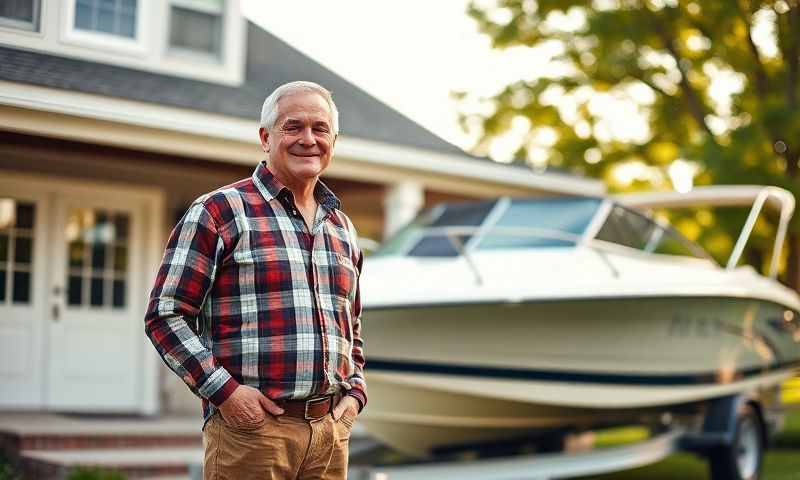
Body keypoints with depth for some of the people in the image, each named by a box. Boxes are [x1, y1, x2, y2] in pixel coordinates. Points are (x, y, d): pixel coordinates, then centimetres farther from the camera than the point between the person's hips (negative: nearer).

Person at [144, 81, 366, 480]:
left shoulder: (342, 228, 17)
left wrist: (354, 391, 10)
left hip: (331, 429, 6)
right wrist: (223, 390, -14)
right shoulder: (218, 212, -2)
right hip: (250, 425, -6)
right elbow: (165, 316, -6)